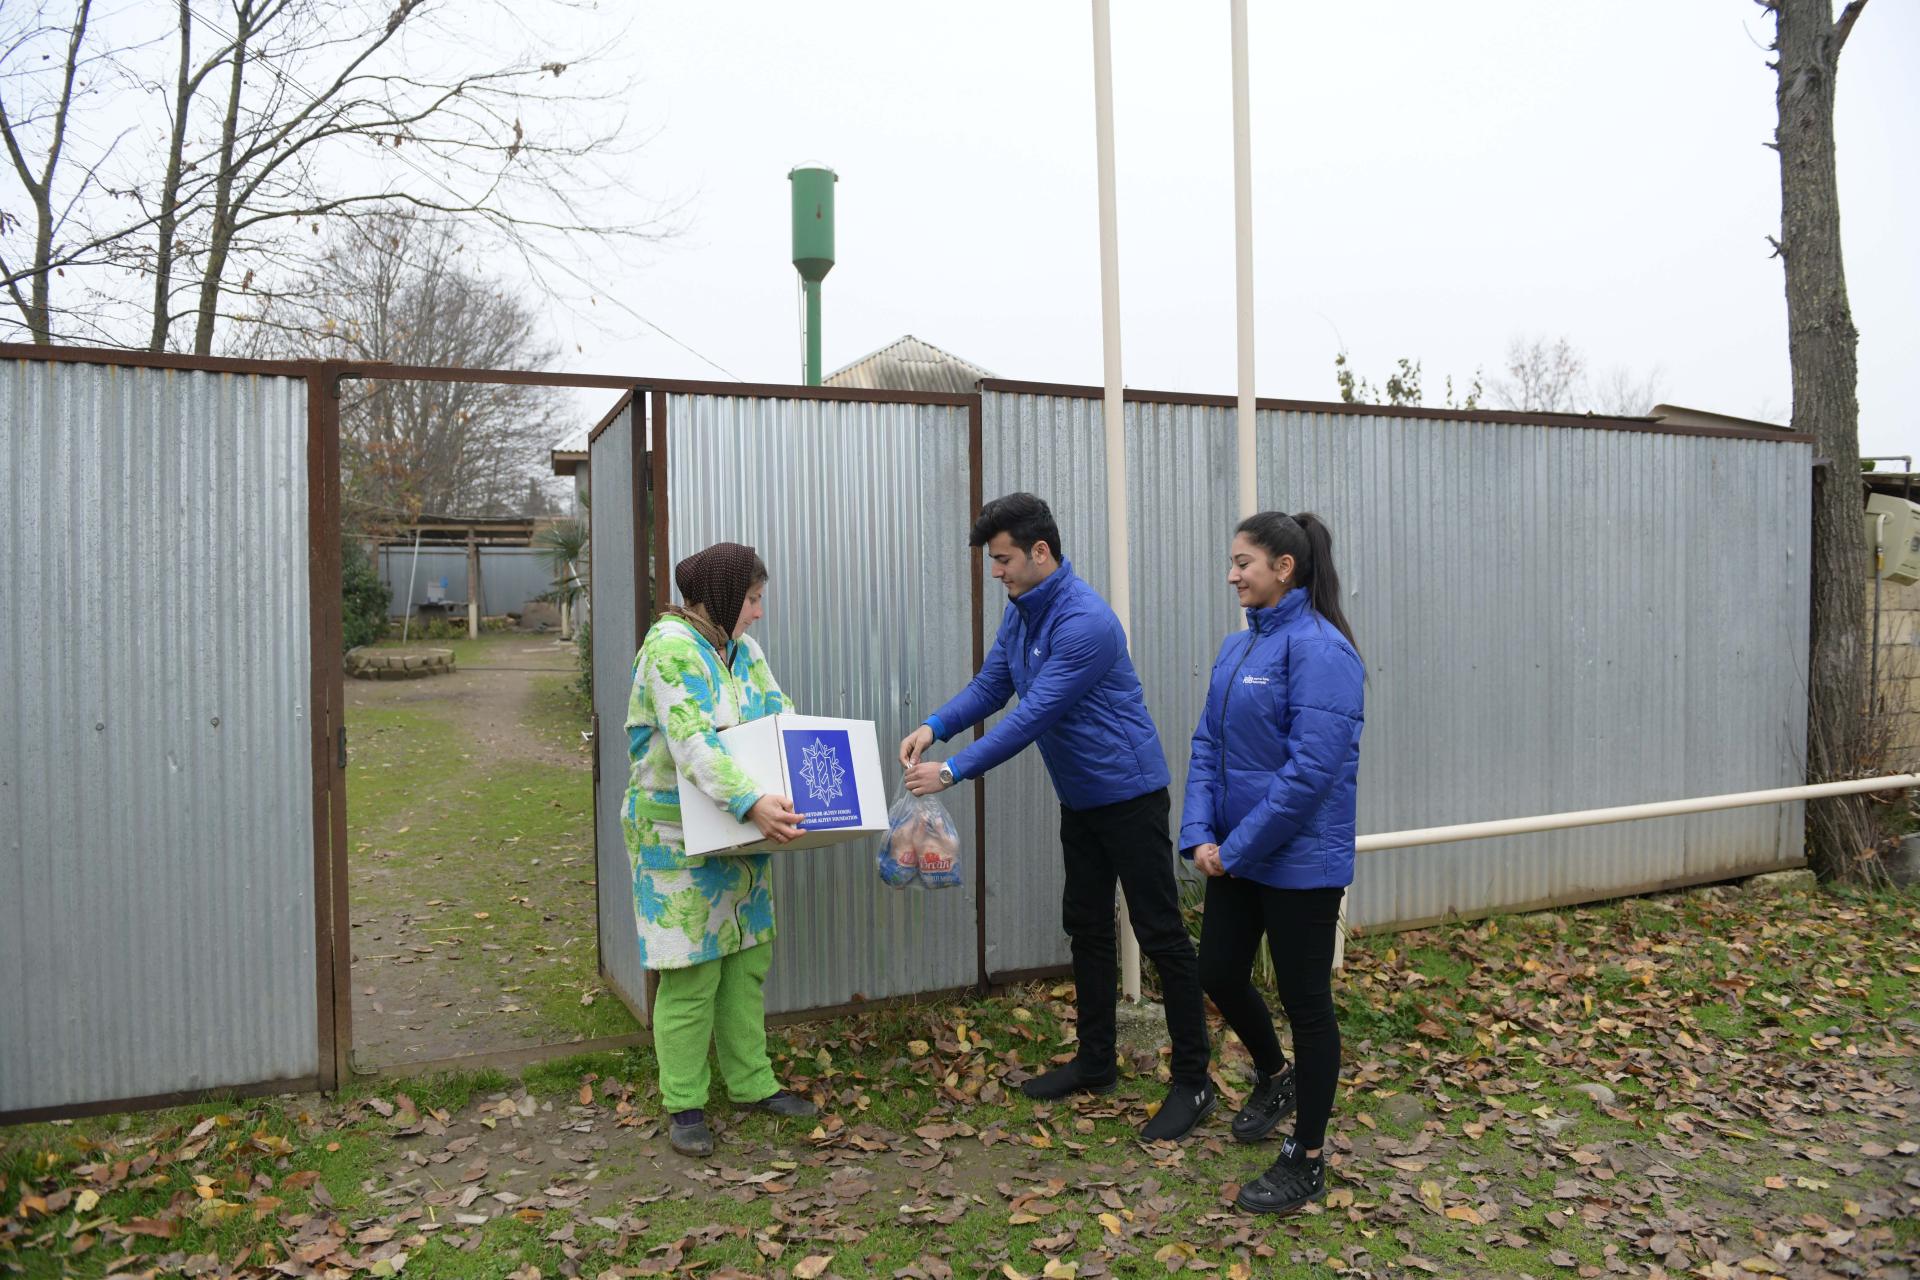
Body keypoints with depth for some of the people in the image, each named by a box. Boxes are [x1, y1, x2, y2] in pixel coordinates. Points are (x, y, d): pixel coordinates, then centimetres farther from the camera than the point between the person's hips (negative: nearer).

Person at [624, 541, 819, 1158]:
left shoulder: (743, 650, 9)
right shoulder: (671, 646, -18)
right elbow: (691, 744, -29)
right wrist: (752, 801, -40)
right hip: (680, 836, -8)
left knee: (747, 962, 14)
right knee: (692, 972, 0)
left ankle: (751, 1082, 27)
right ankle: (684, 1104, 15)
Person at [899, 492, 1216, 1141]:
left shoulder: (1086, 622, -26)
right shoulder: (1020, 611, 4)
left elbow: (1033, 716, -28)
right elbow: (990, 685, 7)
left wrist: (952, 770, -27)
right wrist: (934, 726, -11)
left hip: (1128, 793, -9)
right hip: (1079, 797, 9)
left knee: (1160, 935, -1)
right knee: (1086, 926, 16)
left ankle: (1193, 1082, 11)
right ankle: (1096, 1062, 30)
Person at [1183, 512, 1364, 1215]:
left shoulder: (1318, 648, -18)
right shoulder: (1238, 647, 7)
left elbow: (1311, 768, -24)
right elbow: (1208, 745, 8)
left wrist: (1238, 847, -18)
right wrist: (1201, 835, -5)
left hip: (1299, 860, -8)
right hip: (1236, 854, 8)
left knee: (1305, 999, 6)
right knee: (1219, 973, 17)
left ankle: (1307, 1161, 25)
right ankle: (1274, 1077, 46)